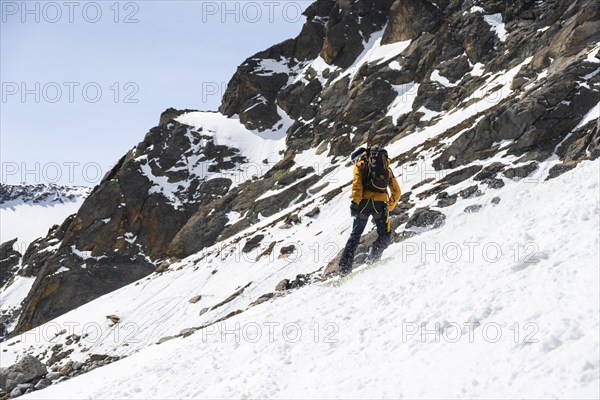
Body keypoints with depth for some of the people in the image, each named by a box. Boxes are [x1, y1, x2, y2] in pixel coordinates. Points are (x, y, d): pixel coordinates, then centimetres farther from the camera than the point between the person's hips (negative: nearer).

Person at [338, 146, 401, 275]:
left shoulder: (360, 164, 13)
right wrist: (389, 208, 26)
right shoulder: (386, 167, 26)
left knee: (355, 235, 10)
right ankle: (372, 260, -5)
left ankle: (345, 267, 4)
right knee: (384, 236, 17)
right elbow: (396, 192, 22)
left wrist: (355, 202, -15)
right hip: (381, 203, 2)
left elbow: (357, 182, -7)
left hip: (365, 201, -2)